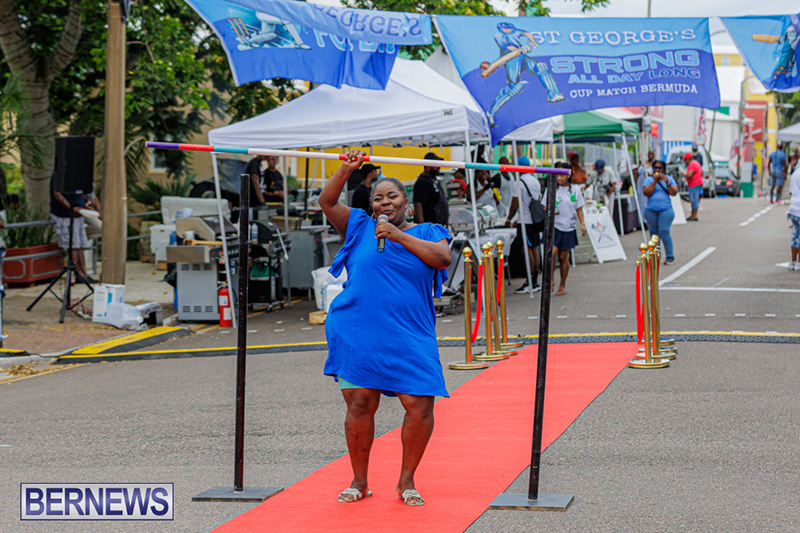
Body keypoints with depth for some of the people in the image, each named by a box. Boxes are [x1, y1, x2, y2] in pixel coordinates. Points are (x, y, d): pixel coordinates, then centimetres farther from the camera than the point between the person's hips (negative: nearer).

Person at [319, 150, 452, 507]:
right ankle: (359, 482, 13)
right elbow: (327, 202, 7)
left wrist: (399, 236, -11)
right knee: (359, 404, -3)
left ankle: (406, 481, 9)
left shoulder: (426, 233, 11)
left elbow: (443, 257, -8)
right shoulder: (360, 228, 14)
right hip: (357, 334, 0)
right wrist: (347, 169, -4)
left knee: (420, 406, -9)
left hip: (410, 339, 0)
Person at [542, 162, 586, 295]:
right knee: (552, 252, -20)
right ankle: (551, 280, -2)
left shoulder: (575, 190, 4)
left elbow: (579, 209, 9)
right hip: (553, 226, -1)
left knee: (563, 257, 5)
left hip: (568, 228, 1)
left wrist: (582, 223, -2)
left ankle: (562, 286, 17)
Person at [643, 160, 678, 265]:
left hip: (665, 210, -2)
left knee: (664, 232, -12)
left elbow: (674, 193, -4)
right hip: (651, 211, 2)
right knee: (653, 233, 3)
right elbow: (647, 193, -9)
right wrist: (655, 181, -14)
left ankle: (670, 256, -5)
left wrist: (667, 182, -16)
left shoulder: (669, 178, 6)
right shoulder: (649, 179, 5)